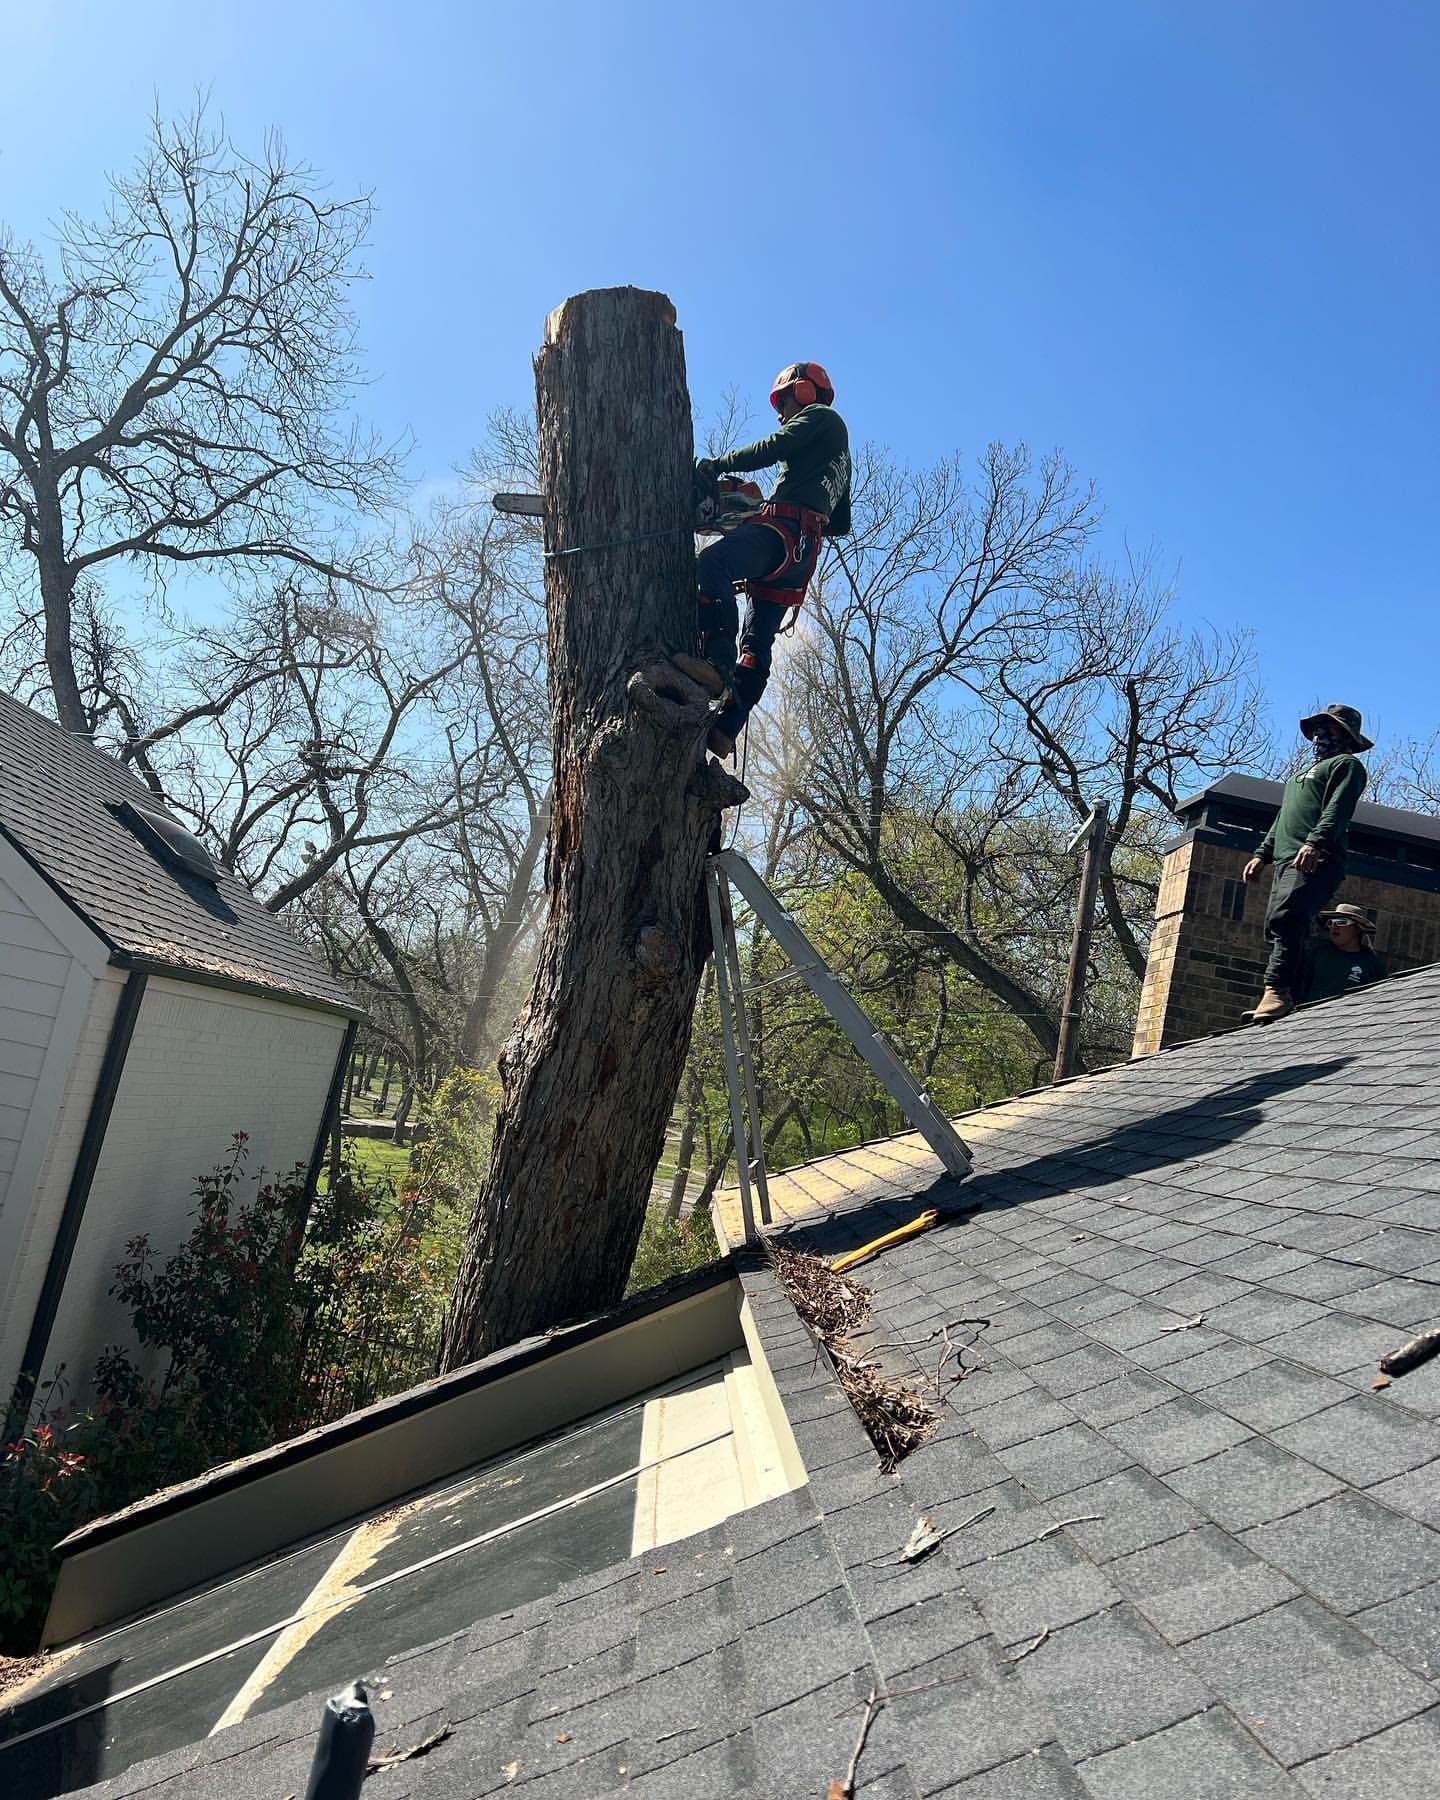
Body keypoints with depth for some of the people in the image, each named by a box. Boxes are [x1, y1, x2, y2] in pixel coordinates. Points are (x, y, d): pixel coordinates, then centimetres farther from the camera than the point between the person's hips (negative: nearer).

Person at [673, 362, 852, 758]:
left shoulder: (820, 416, 14)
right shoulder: (838, 456, 41)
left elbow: (773, 447, -4)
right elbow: (841, 524, 42)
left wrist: (717, 464, 0)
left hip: (785, 528, -10)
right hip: (802, 552, 10)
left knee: (711, 562, -33)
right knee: (757, 643, 1)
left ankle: (718, 661, -51)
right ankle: (725, 730, -7)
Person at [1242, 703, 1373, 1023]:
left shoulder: (1346, 764, 6)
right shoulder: (1303, 774, 35)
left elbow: (1337, 809, -12)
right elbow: (1281, 820, 34)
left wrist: (1314, 842, -27)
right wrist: (1261, 855, 23)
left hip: (1316, 861, -10)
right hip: (1287, 861, 10)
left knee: (1285, 916, -28)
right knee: (1280, 927, 2)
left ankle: (1277, 991, -36)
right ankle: (1286, 997, 1)